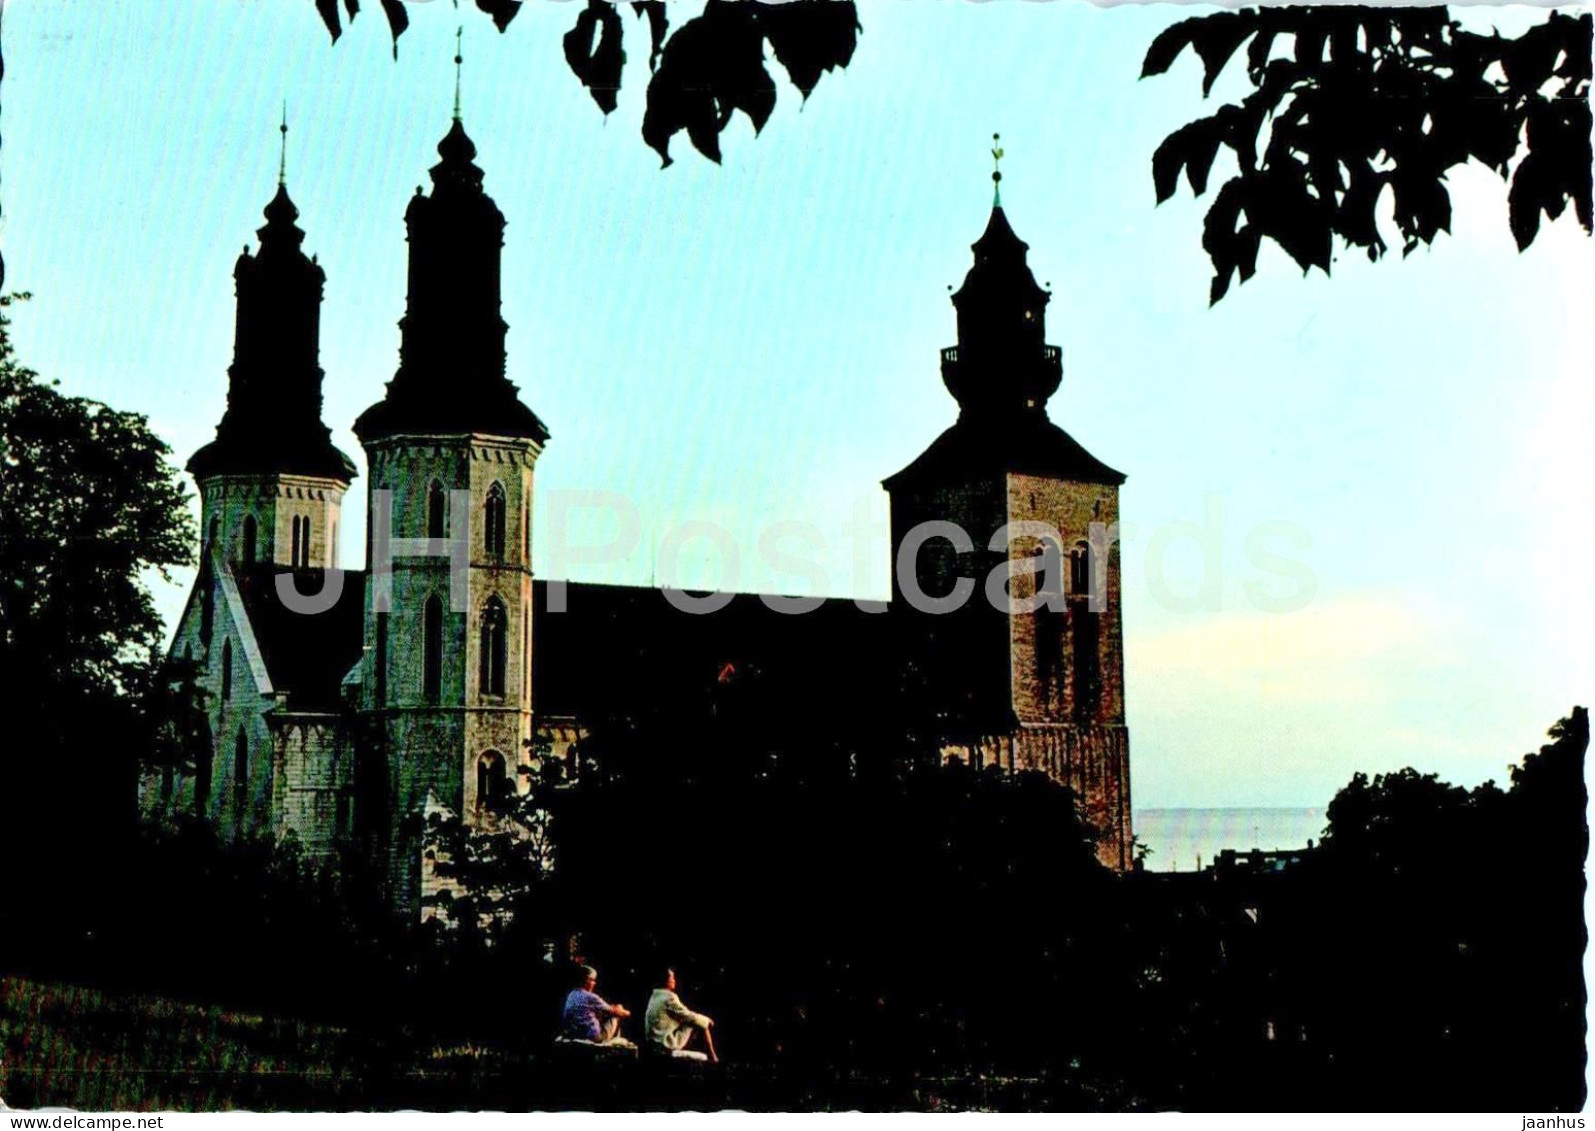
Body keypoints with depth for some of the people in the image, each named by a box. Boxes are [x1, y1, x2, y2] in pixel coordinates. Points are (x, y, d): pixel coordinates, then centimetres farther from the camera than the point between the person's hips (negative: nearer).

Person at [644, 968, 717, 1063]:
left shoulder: (654, 996, 9)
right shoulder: (669, 998, -18)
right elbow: (688, 1016, -12)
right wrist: (707, 1020, 5)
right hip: (667, 1043, -9)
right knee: (702, 1024, -2)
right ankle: (712, 1057, 6)